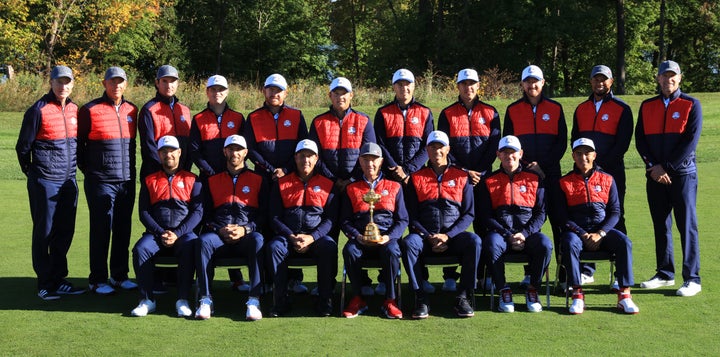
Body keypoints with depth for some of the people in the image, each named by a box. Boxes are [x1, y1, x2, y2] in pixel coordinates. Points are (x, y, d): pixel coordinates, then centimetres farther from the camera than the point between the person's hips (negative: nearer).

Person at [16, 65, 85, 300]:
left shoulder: (74, 110, 9)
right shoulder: (39, 110, -9)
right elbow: (23, 146, -3)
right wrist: (32, 172, 5)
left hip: (69, 181, 6)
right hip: (45, 181, -6)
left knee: (65, 232, 10)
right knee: (44, 232, 1)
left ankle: (58, 279, 21)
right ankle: (45, 284, 9)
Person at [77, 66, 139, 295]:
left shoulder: (132, 111, 10)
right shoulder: (90, 110, -5)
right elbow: (78, 143, 1)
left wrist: (131, 169, 14)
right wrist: (88, 169, 1)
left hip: (127, 181, 5)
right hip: (101, 182, -5)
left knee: (123, 230, 9)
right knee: (101, 230, -1)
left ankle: (119, 276, 20)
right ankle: (98, 280, 8)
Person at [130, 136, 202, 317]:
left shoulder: (192, 180, 12)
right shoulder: (149, 181, 17)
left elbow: (197, 212, 2)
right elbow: (143, 212, 7)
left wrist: (177, 234, -12)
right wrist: (161, 233, -9)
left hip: (184, 233, -2)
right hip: (155, 234, 2)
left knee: (190, 247, -34)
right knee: (140, 249, -29)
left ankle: (183, 300, -29)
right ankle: (147, 300, -20)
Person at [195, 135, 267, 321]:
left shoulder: (257, 180, 16)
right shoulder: (212, 180, 20)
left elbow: (264, 214, 7)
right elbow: (206, 214, 12)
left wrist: (245, 229, -10)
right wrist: (220, 230, -8)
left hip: (246, 237, -1)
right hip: (219, 236, 1)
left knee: (258, 240, -37)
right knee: (203, 241, -33)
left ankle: (254, 301, -39)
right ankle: (205, 300, -29)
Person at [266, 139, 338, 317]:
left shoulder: (326, 184, 11)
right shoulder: (282, 184, 12)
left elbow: (330, 218, 3)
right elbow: (275, 217, 5)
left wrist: (311, 237, -13)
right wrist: (292, 236, -12)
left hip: (317, 237, 0)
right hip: (288, 236, 1)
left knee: (329, 247, -33)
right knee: (274, 247, -31)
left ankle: (325, 300, -21)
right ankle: (281, 300, -21)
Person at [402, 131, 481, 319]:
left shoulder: (461, 177, 13)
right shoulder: (416, 178, 13)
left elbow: (469, 213, 6)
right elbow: (412, 216, 7)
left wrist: (447, 236, -9)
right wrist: (429, 238, -9)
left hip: (453, 237, 0)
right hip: (425, 236, 0)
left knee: (474, 241, -31)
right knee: (409, 243, -33)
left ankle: (463, 298, -23)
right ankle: (420, 299, -27)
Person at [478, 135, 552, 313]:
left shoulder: (534, 179, 13)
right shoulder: (489, 181, 11)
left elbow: (541, 212, 7)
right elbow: (485, 215, 3)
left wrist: (524, 233, -10)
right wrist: (508, 236, -10)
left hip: (528, 233, 1)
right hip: (500, 232, -1)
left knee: (545, 244, -31)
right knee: (491, 244, -35)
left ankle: (532, 290, -10)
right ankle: (504, 291, -17)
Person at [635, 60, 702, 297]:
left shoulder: (691, 105, 0)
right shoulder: (647, 106, 12)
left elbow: (691, 140, -9)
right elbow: (640, 139, 6)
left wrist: (666, 167, -13)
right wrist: (653, 166, -8)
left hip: (682, 173, -4)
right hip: (655, 175, 4)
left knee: (686, 225, -5)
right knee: (660, 226, 9)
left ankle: (692, 279, -3)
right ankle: (665, 274, 19)